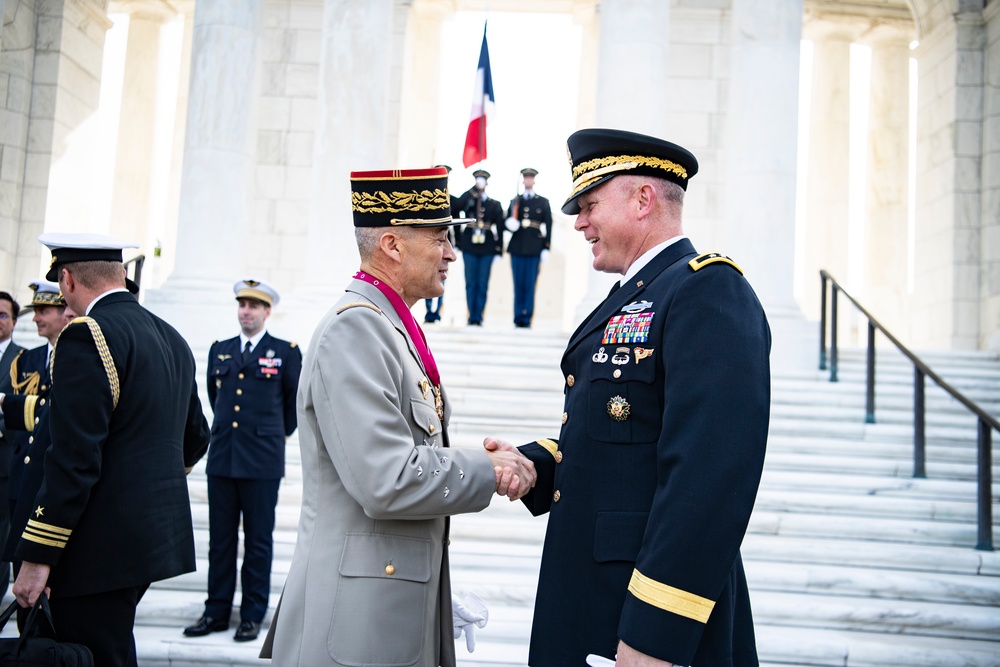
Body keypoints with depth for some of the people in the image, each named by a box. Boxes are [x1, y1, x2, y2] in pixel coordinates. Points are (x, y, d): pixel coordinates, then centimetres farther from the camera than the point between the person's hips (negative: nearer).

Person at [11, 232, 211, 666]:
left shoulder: (87, 336, -14)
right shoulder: (171, 338, 12)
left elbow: (74, 459, -20)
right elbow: (195, 437, 19)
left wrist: (37, 558, -16)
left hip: (103, 547, -9)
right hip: (158, 536, 9)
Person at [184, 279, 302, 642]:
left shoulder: (286, 352, 1)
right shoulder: (219, 350, 12)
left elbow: (296, 404, 10)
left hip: (262, 461, -3)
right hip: (222, 459, 4)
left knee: (259, 541, 4)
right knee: (220, 539, 8)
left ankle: (253, 615, 13)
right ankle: (217, 611, 18)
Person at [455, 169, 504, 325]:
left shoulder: (495, 205, 11)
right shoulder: (467, 201, 9)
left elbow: (500, 228, 7)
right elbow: (458, 204, -16)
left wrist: (499, 251, 0)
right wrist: (475, 188, -14)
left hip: (487, 249, 0)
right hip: (469, 246, 0)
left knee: (483, 284, 1)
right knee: (471, 283, 2)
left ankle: (478, 317, 4)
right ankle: (472, 317, 7)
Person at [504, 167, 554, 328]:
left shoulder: (543, 202, 10)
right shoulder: (515, 201, 15)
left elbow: (548, 226, 6)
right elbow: (507, 223, 14)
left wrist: (546, 248, -2)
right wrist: (511, 224, -10)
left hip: (534, 248, -2)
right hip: (517, 247, 2)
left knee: (530, 285, -4)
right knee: (518, 284, 3)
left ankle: (526, 318, -1)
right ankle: (518, 318, 6)